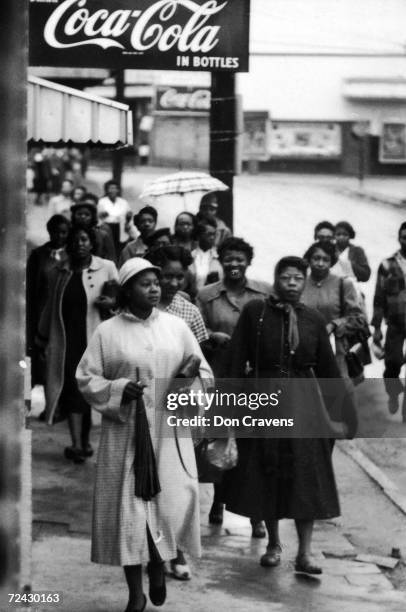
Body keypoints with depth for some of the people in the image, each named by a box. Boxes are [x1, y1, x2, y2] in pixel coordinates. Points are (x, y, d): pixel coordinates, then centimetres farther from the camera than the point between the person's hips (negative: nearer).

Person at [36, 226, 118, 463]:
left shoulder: (107, 268, 1)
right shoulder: (60, 272, 10)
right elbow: (50, 306, 18)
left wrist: (114, 303, -17)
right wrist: (42, 335, 21)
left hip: (94, 337, -1)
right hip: (66, 339, 1)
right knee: (72, 386, -7)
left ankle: (85, 440, 20)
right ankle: (76, 443, -13)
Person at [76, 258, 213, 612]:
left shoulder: (176, 326, 6)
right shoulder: (108, 332, 0)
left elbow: (203, 373, 9)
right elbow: (86, 378, 1)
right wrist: (118, 390, -15)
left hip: (169, 431, 1)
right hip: (126, 434, -1)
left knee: (174, 502, -7)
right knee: (129, 507, 0)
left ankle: (159, 564, 25)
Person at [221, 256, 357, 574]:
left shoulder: (313, 320, 2)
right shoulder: (254, 312, -4)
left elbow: (328, 369, 7)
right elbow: (236, 361, -3)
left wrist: (339, 412, 6)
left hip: (303, 404, 1)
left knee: (306, 479, -2)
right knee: (266, 476, 7)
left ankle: (305, 553, 1)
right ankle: (274, 544, 23)